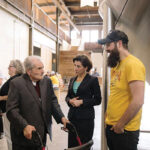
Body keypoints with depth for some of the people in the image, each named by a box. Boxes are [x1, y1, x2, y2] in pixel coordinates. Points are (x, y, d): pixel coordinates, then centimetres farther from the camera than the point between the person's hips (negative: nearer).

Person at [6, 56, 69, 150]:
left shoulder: (47, 81, 4)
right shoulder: (16, 83, -12)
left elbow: (53, 101, 8)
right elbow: (11, 110, -15)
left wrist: (61, 117, -7)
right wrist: (24, 126, -27)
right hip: (24, 135, -4)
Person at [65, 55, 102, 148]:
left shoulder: (93, 80, -6)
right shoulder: (72, 80, 11)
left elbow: (98, 100, -7)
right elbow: (68, 96, 17)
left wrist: (81, 102, -16)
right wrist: (70, 100, -5)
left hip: (86, 117, -5)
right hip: (72, 116, 5)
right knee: (72, 144, 9)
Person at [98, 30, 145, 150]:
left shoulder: (133, 64, -17)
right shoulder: (116, 65, 11)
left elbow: (138, 101, -23)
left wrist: (120, 125, -16)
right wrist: (108, 115, 9)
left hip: (124, 130, -8)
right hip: (111, 126, 8)